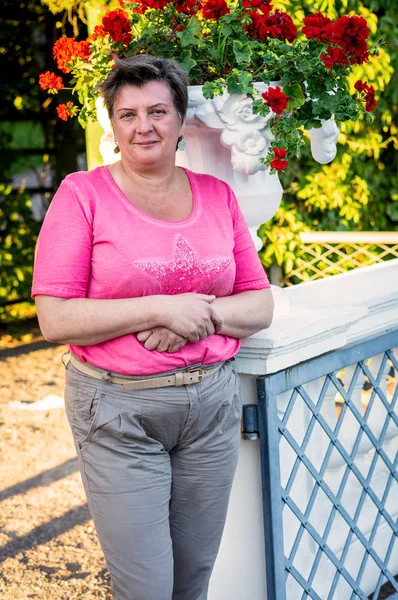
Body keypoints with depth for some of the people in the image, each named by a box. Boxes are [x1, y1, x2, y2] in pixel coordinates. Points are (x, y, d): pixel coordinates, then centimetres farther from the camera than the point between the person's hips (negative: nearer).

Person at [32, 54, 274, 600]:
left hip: (212, 405, 4)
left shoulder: (217, 196, 7)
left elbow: (261, 305, 7)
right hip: (119, 411, -4)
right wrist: (162, 309, -18)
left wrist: (203, 316, -13)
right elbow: (56, 319, -12)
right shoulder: (83, 194, -5)